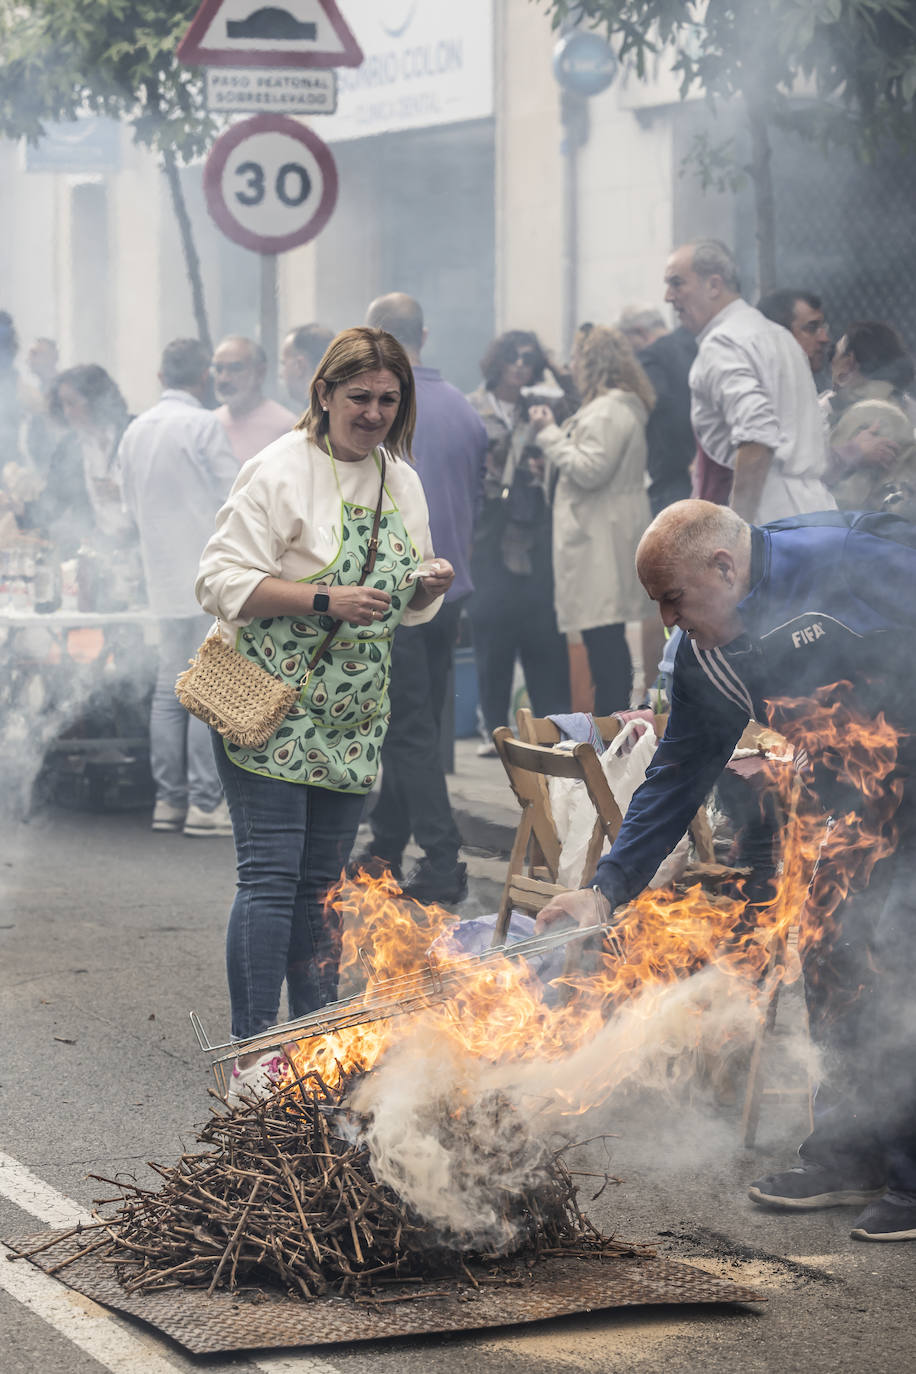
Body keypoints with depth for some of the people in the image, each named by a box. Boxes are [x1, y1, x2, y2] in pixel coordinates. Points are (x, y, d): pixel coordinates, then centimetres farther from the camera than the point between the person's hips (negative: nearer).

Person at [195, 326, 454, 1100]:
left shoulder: (403, 482, 12)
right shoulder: (280, 471, -9)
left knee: (323, 879, 10)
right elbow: (223, 582, -15)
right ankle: (251, 1054, -8)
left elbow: (408, 606, 20)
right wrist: (325, 601, -23)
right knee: (271, 871, -10)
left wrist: (429, 588, -3)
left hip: (351, 716, 6)